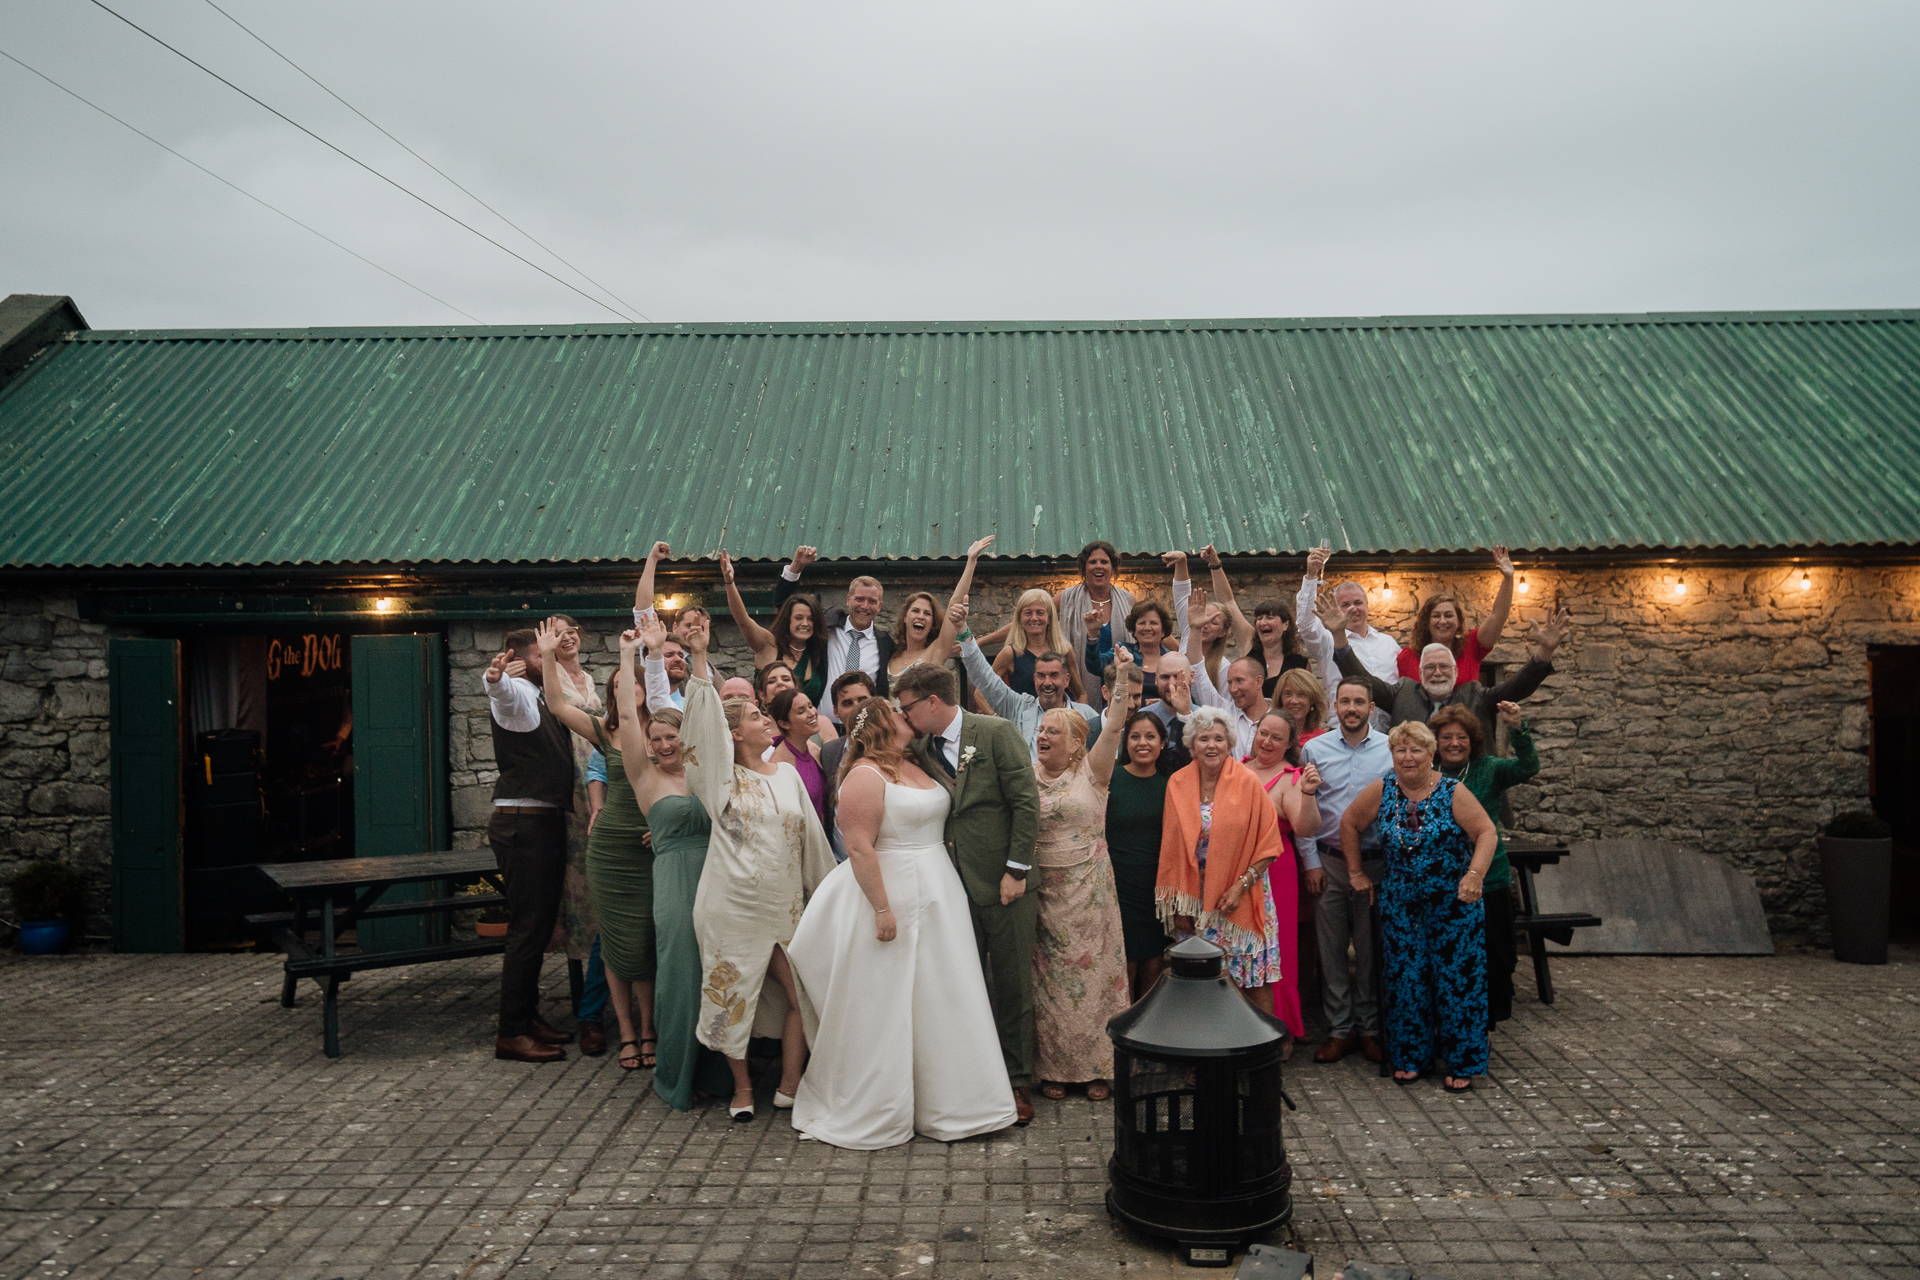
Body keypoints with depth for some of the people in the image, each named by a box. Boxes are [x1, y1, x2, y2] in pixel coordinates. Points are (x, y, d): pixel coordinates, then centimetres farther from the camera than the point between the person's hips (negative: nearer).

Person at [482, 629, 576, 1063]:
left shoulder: (539, 698, 19)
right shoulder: (515, 693, -11)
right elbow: (500, 687, -37)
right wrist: (495, 676, -58)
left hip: (545, 822, 10)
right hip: (523, 824, -10)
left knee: (539, 923, 16)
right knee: (527, 926, -8)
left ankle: (528, 1017, 27)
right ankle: (511, 1033, -1)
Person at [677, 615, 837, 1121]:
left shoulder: (788, 774, 9)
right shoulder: (722, 778, -1)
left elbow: (811, 837, 13)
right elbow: (701, 726, -15)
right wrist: (700, 662, -24)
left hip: (784, 907, 4)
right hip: (731, 908, -3)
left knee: (804, 996, 2)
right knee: (734, 995, 5)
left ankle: (789, 1086, 19)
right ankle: (741, 1088, 25)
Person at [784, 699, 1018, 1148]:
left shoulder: (914, 766, 12)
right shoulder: (865, 775, -15)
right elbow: (859, 848, -20)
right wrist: (882, 909, -23)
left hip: (935, 899, 9)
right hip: (894, 896, -9)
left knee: (937, 1001, 13)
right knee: (884, 1005, 1)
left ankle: (942, 1100, 25)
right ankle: (873, 1112, 15)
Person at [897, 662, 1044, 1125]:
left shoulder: (997, 734, -6)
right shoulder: (920, 750, 9)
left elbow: (1027, 802, -9)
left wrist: (1016, 870, -12)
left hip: (1002, 884, -4)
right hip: (952, 889, 4)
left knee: (1012, 989, 6)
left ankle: (1017, 1083, 20)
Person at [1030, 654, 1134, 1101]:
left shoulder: (1091, 771, -2)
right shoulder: (1027, 775, 6)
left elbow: (1112, 729, -16)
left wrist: (1123, 678, -25)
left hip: (1088, 889, -2)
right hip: (1042, 890, 2)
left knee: (1092, 970, 3)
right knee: (1049, 976, 6)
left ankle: (1099, 1067, 15)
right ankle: (1055, 1067, 17)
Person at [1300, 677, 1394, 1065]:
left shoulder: (1392, 750, 1)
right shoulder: (1315, 749, 3)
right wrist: (1311, 861, 0)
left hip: (1376, 861, -1)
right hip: (1328, 862, 1)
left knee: (1371, 949, 6)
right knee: (1331, 948, 5)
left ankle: (1369, 1028, 19)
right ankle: (1339, 1030, 15)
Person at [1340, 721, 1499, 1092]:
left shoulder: (1452, 793, -8)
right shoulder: (1381, 791, -1)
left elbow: (1487, 832, -11)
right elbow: (1349, 823, 9)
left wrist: (1475, 874, -24)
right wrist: (1356, 872, 9)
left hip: (1454, 904, -2)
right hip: (1400, 905, 2)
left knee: (1457, 978, 1)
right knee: (1406, 978, 6)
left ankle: (1462, 1062, 14)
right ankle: (1410, 1057, 21)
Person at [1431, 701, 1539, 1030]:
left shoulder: (1489, 770, 0)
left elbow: (1528, 766, -19)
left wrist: (1517, 728, -32)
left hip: (1488, 882, 0)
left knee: (1489, 960, 6)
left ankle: (1483, 1025, 23)